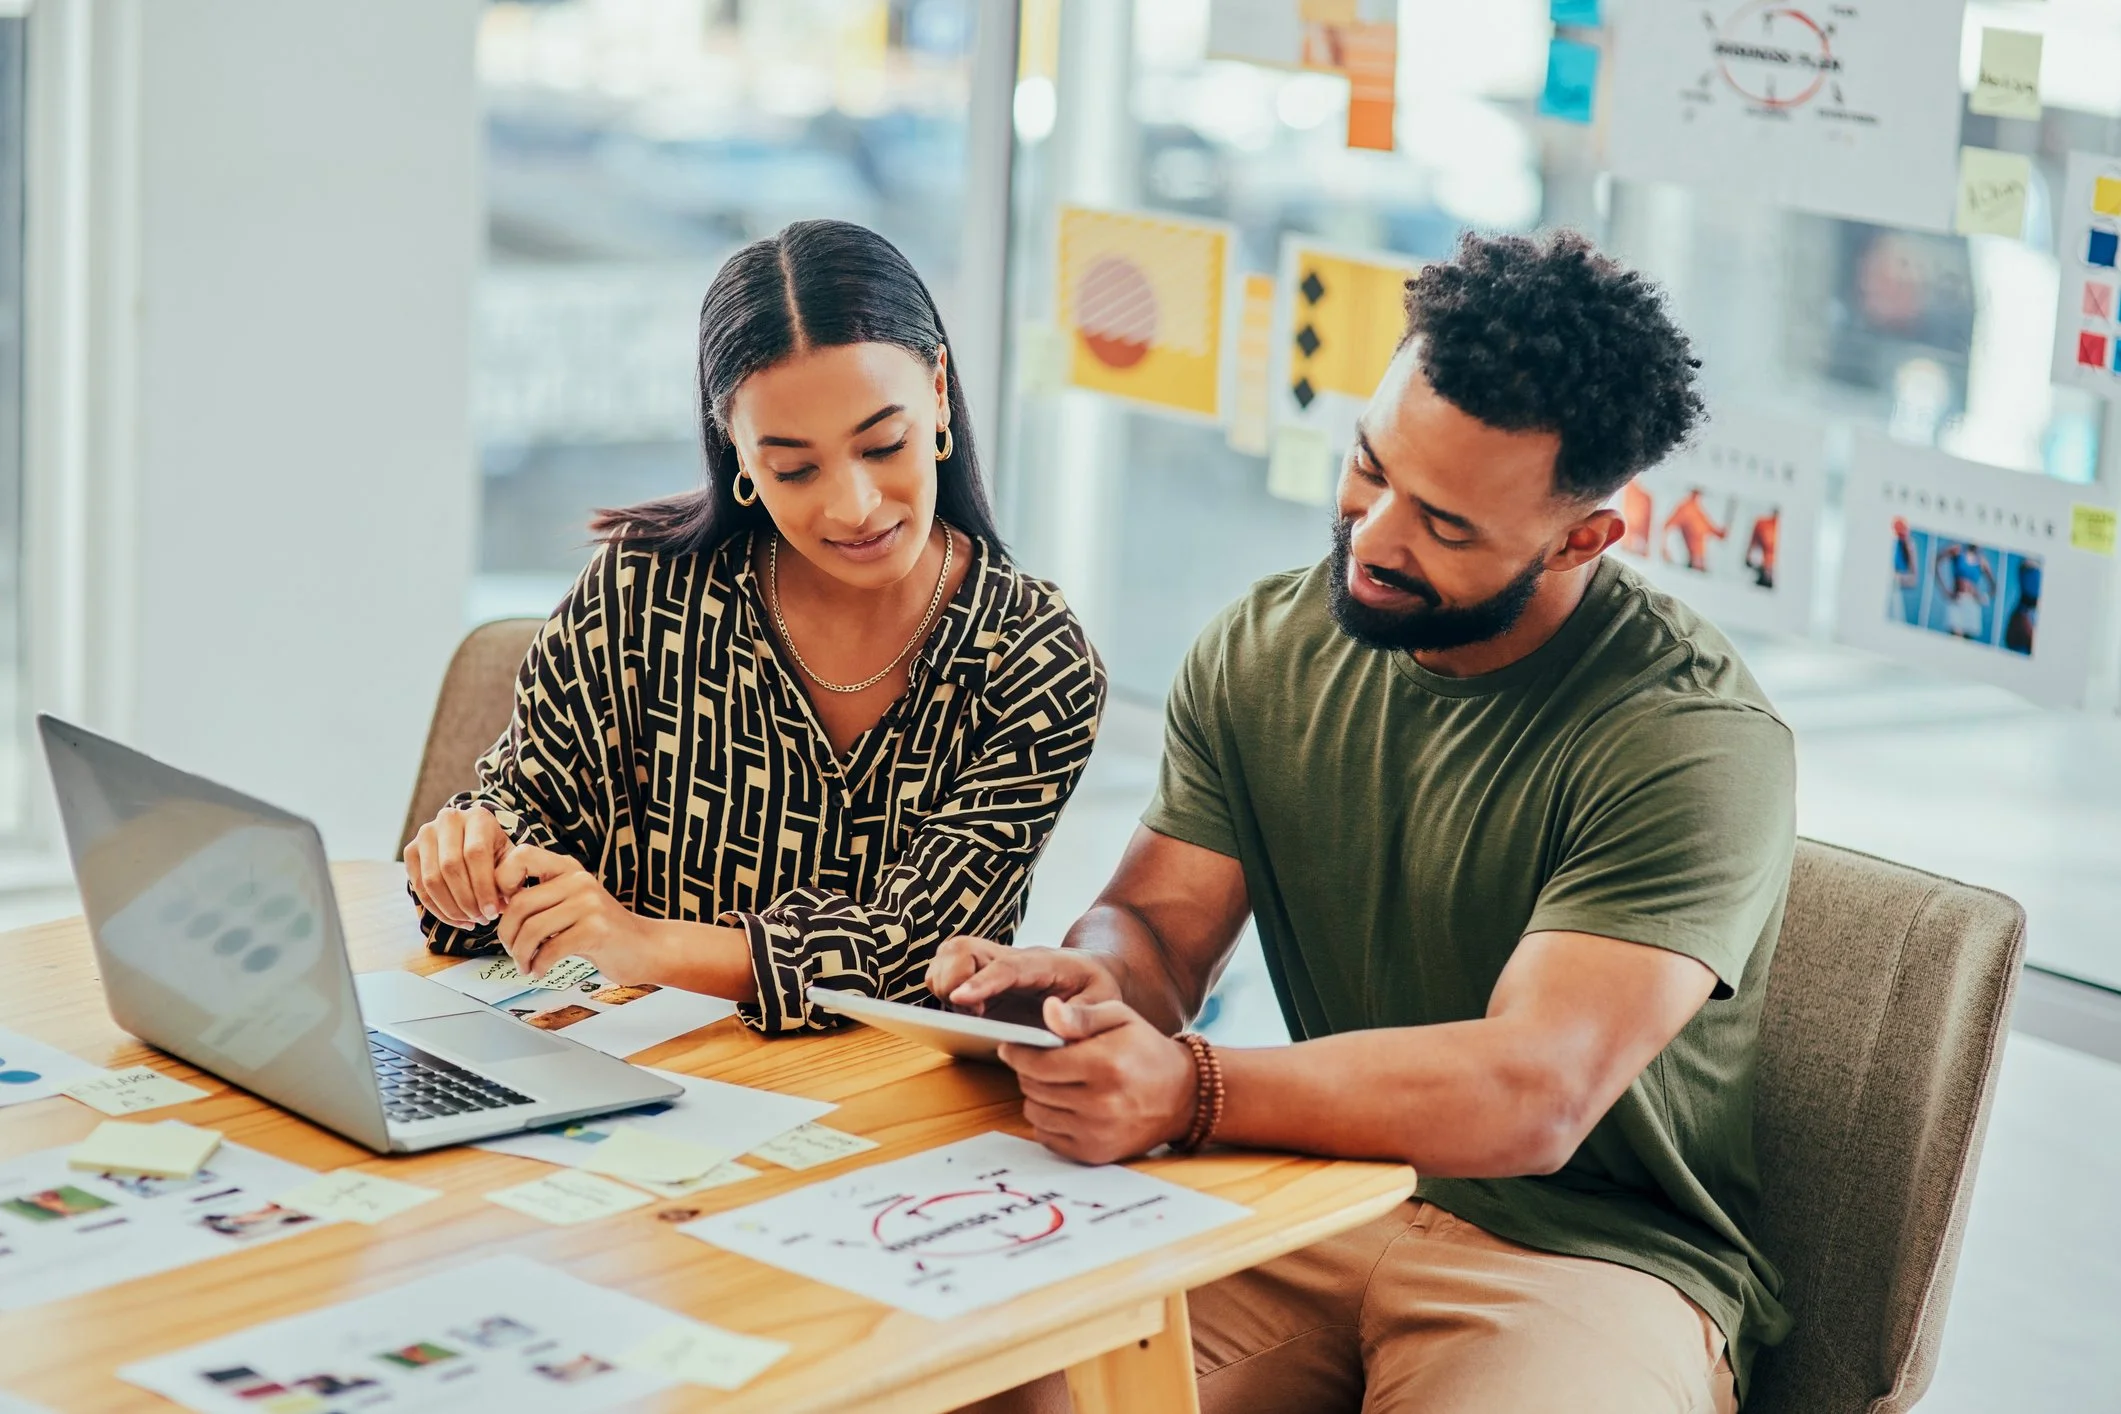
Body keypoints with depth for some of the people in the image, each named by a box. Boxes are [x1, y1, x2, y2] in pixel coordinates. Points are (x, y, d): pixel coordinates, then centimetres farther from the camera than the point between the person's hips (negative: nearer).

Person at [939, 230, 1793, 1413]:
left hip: (1589, 1256, -4)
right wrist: (1094, 980, -19)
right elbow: (1161, 922, 7)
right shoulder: (1263, 652, 5)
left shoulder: (1696, 739, -16)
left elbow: (1533, 1094, -26)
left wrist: (1192, 1091, -39)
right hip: (1315, 1202, 4)